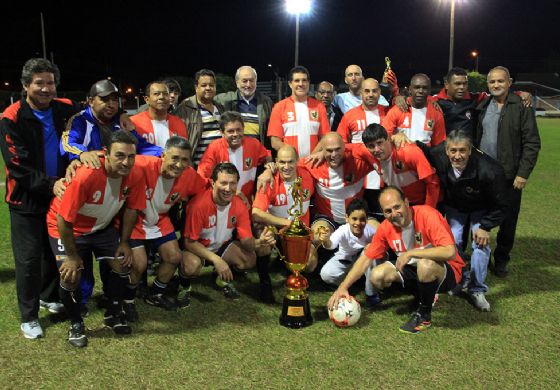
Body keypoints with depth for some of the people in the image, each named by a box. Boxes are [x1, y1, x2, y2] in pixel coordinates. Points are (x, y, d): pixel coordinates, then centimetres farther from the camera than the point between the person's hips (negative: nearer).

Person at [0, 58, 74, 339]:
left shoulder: (64, 110, -1)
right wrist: (49, 184, -25)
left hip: (58, 194, 4)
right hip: (26, 199, -4)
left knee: (55, 250, 16)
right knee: (28, 258, 1)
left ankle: (49, 297, 39)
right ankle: (28, 317, 17)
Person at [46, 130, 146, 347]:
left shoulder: (135, 175, -22)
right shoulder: (85, 176, -38)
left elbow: (131, 209, -3)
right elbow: (63, 219, -28)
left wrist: (124, 243, -1)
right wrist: (72, 256, -18)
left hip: (102, 226, 5)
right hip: (67, 228, -5)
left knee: (123, 264, -1)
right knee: (71, 276, -16)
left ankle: (113, 314, 24)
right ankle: (75, 324, 13)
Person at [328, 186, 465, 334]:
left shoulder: (427, 215, -26)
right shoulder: (386, 227, -9)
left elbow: (450, 252, -35)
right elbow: (365, 259, -3)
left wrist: (410, 253, -33)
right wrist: (343, 287, -13)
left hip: (446, 272, -6)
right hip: (415, 269, 6)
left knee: (426, 264, -38)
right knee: (377, 276, -14)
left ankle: (424, 315, -9)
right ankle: (424, 296, 11)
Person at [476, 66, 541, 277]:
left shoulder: (521, 107, -6)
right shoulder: (482, 107, 8)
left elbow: (532, 143, -8)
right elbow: (475, 138, 9)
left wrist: (523, 173, -13)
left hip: (510, 176, -3)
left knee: (508, 221, 6)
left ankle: (501, 259, 23)